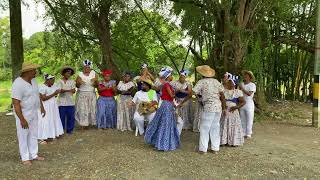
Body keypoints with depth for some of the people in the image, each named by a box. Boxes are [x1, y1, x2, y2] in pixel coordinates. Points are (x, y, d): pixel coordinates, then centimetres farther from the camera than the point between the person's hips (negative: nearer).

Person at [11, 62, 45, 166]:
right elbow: (15, 103, -25)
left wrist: (42, 108, 14)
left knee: (34, 135, 15)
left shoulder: (33, 80, 0)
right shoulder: (18, 84, -24)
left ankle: (34, 155, 28)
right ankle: (25, 158, 20)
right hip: (23, 114, -7)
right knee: (23, 136, 7)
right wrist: (22, 119, -25)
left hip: (33, 113, 8)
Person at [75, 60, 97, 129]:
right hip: (82, 94, -2)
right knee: (82, 109, -6)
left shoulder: (93, 73, 3)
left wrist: (95, 81, -16)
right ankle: (82, 125, -3)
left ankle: (88, 123, 10)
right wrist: (78, 83, -16)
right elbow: (77, 86, 5)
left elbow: (96, 85, 4)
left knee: (91, 109, 0)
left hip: (91, 95, 2)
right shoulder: (80, 74, 0)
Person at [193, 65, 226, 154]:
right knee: (215, 128, 13)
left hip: (208, 107, -5)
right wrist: (224, 108, 15)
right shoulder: (216, 81, 11)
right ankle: (215, 148, 19)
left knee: (204, 128, 3)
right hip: (218, 107, 6)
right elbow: (222, 95, 9)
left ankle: (203, 149, 7)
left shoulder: (201, 82, -4)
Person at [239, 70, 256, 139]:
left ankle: (249, 134, 8)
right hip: (242, 104, 5)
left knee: (249, 120, 0)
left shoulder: (252, 85, -5)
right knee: (242, 120, 9)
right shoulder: (241, 84, 9)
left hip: (249, 104, -5)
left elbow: (249, 94, -19)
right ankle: (243, 133, 18)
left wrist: (242, 89, -16)